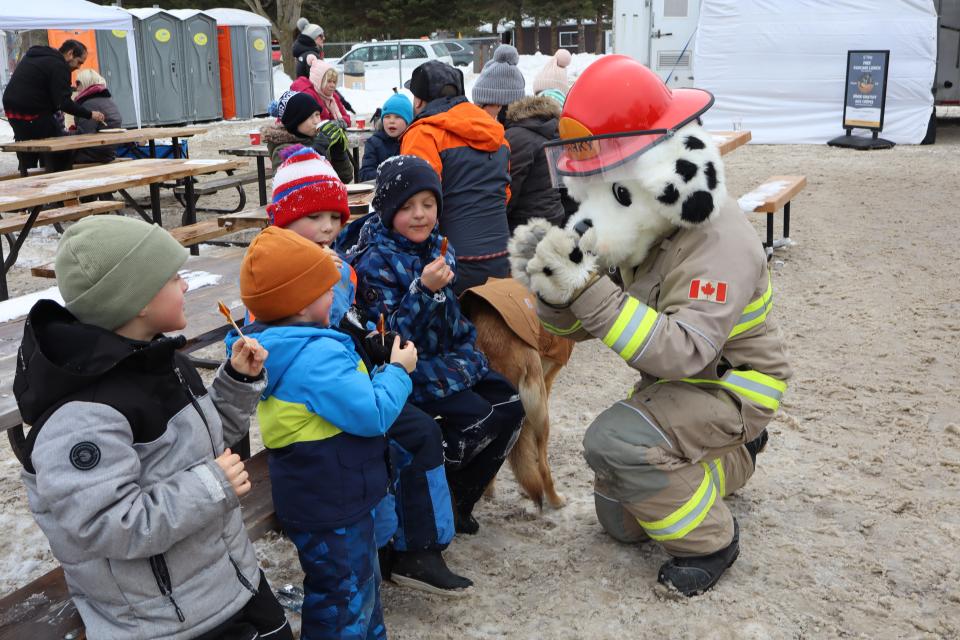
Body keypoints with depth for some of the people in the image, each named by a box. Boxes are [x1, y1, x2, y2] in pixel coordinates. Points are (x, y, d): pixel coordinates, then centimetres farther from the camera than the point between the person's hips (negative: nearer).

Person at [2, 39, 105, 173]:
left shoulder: (34, 57, 18)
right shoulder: (59, 66, -12)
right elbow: (64, 103, -19)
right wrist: (90, 114, -15)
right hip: (34, 115, -9)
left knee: (26, 160, 17)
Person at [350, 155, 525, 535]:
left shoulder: (438, 248, 6)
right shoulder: (375, 262, -16)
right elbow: (390, 336, -23)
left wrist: (467, 350, 5)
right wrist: (424, 289, -33)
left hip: (448, 358, 8)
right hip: (407, 368, -8)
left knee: (510, 407, -3)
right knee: (477, 418, -22)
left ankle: (459, 499, 11)